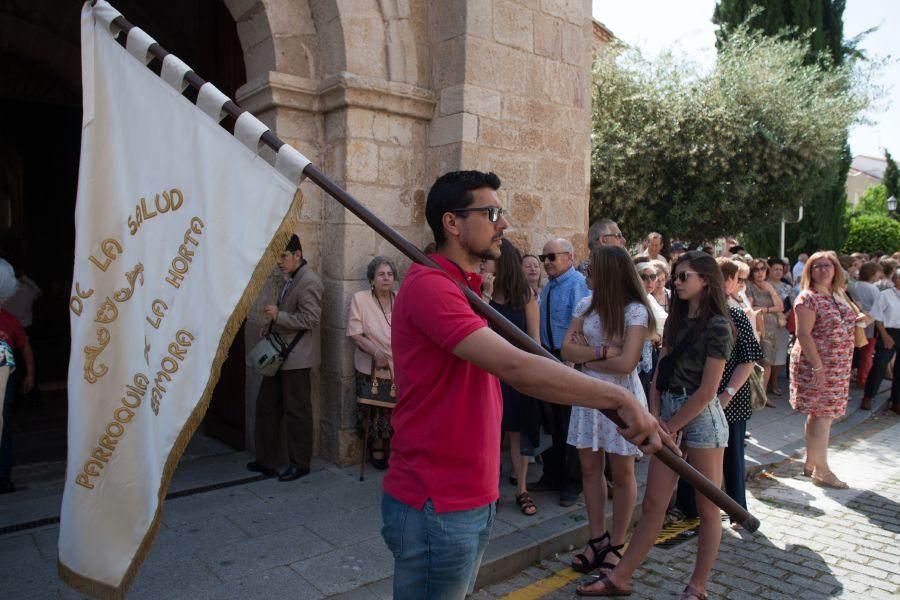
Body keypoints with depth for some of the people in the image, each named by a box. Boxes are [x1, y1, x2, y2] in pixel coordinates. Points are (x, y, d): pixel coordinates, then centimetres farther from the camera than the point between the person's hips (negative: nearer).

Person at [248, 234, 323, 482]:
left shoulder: (309, 281, -17)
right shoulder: (290, 278, 13)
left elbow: (310, 319, -21)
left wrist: (278, 316, -22)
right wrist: (272, 326, 9)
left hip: (296, 358, -10)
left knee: (296, 411, 2)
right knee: (266, 405, 15)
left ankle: (300, 464, 17)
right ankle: (266, 461, 26)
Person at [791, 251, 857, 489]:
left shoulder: (839, 295, 13)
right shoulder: (808, 298, -12)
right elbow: (803, 334, -18)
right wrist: (818, 366, -21)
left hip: (838, 367, 8)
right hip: (816, 365, -8)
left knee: (818, 416, 14)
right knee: (823, 417, -4)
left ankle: (811, 463, 24)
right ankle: (822, 471, 4)